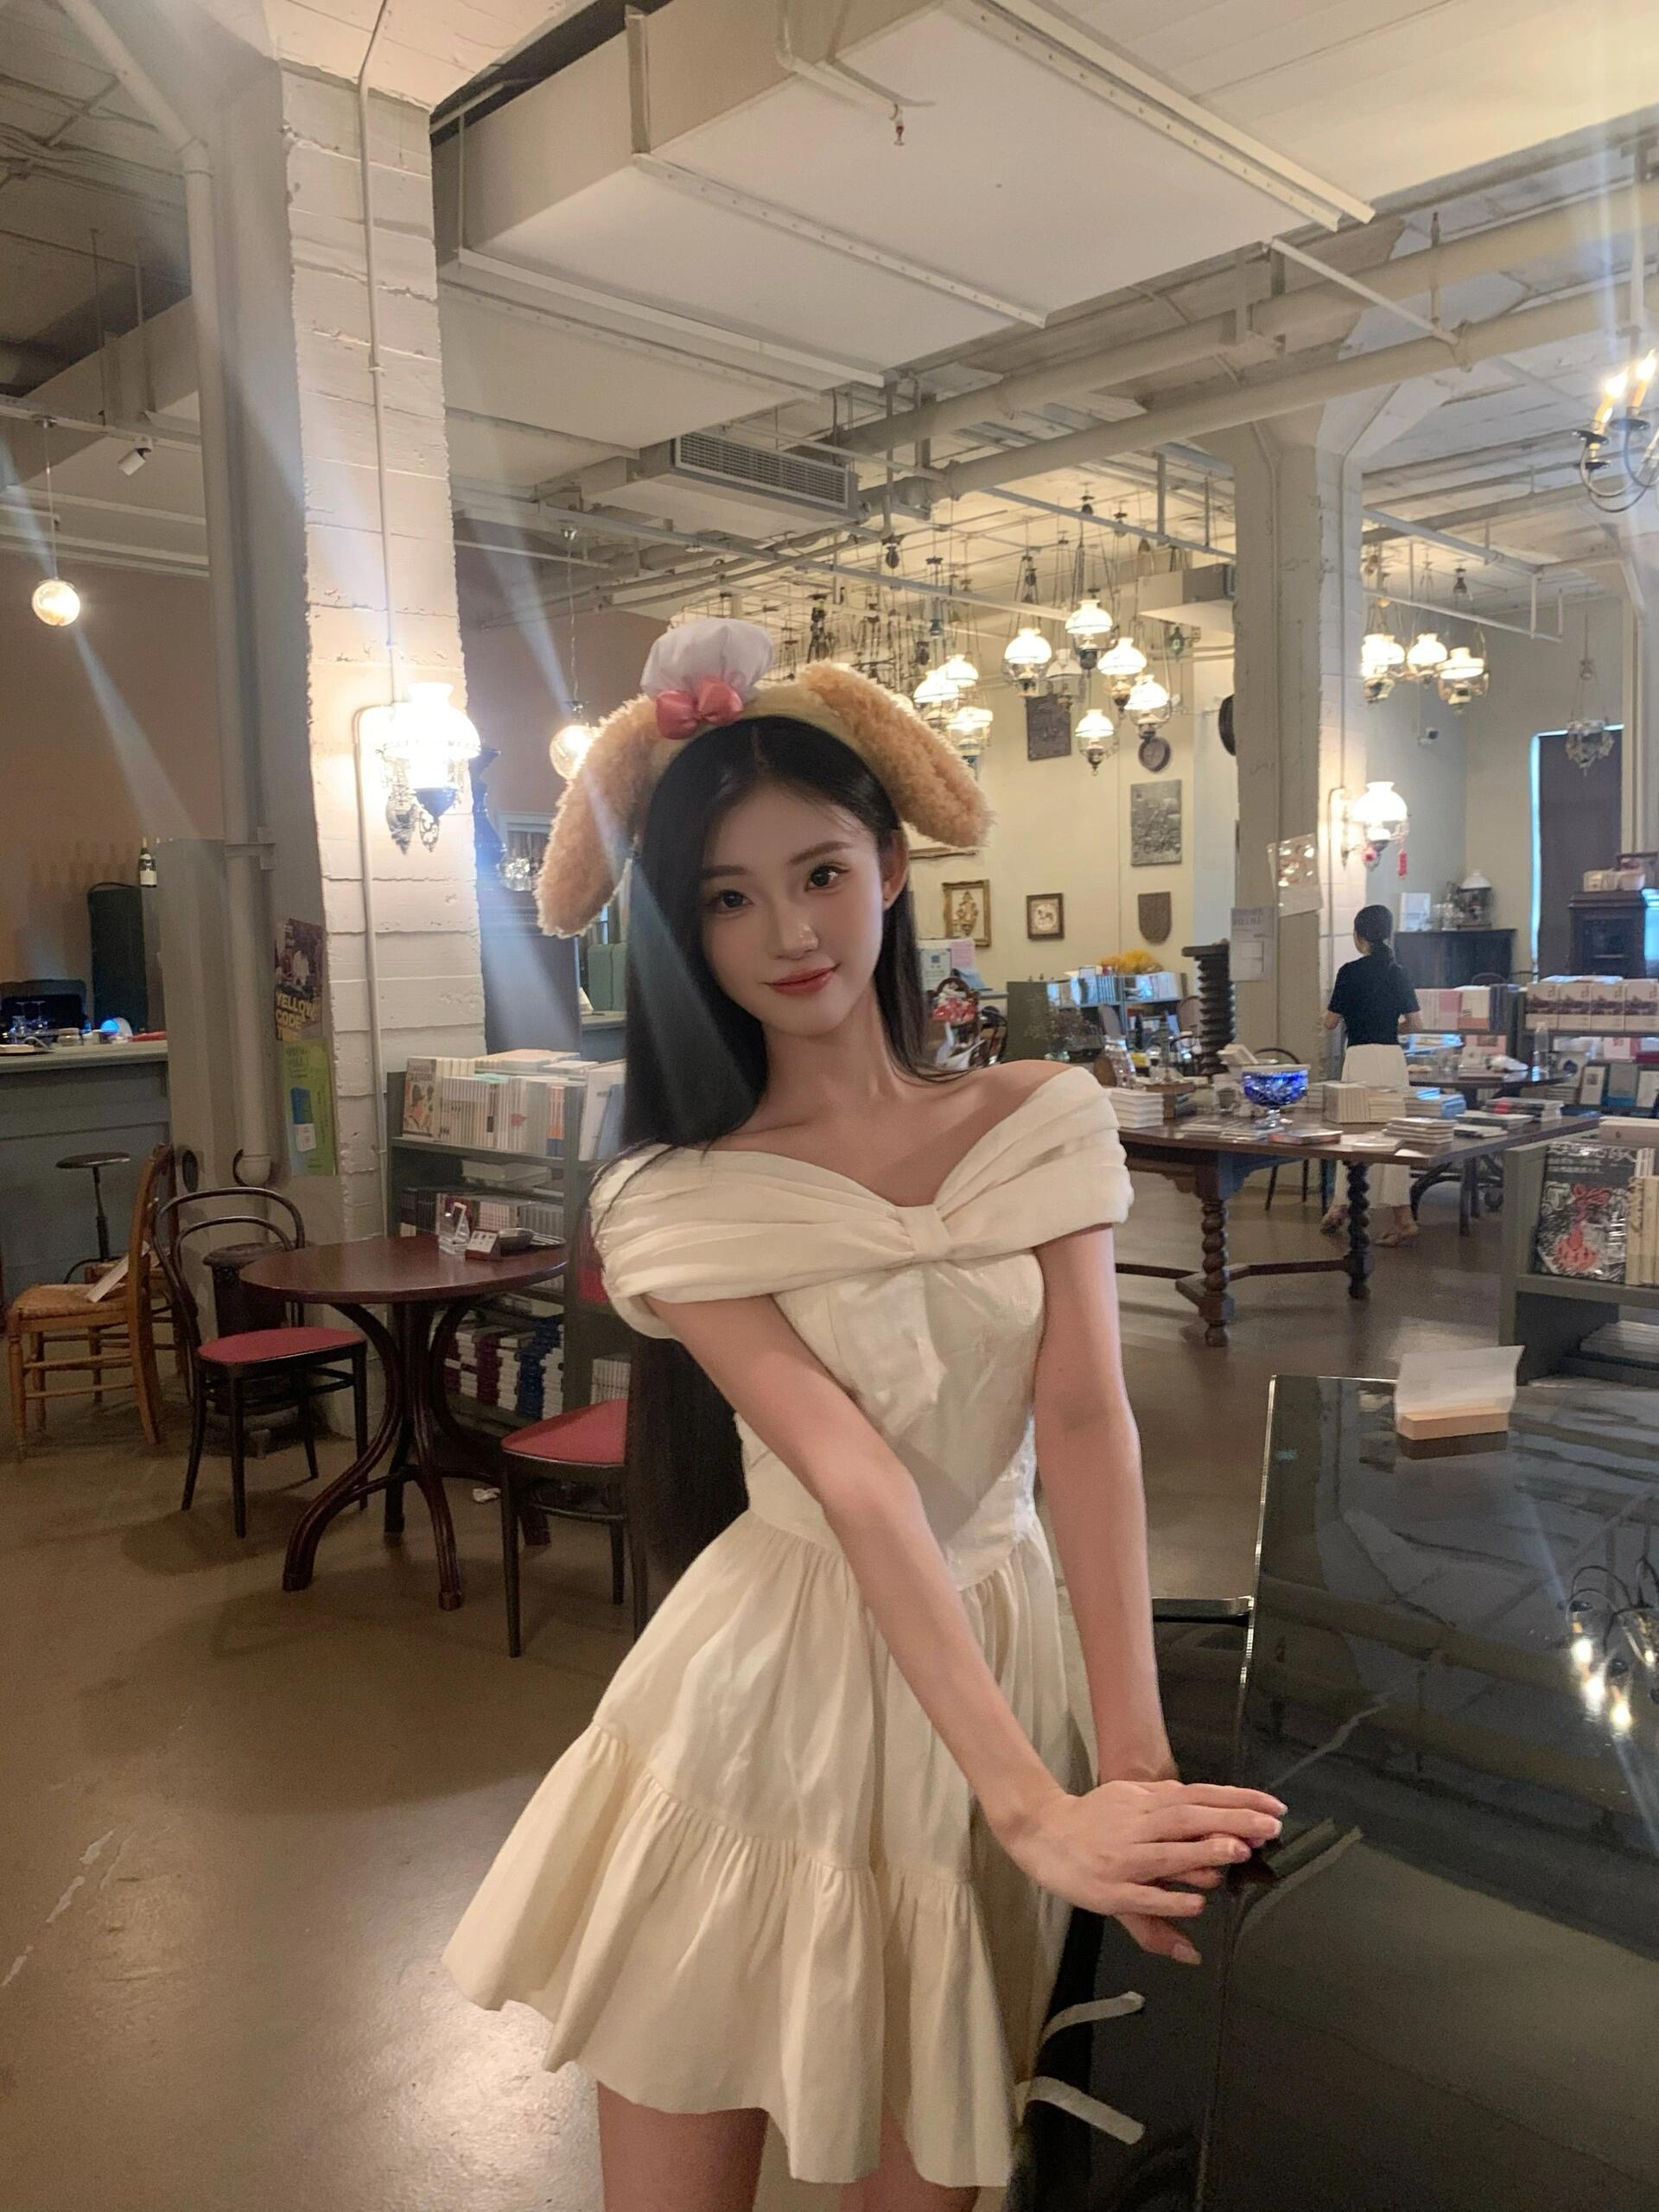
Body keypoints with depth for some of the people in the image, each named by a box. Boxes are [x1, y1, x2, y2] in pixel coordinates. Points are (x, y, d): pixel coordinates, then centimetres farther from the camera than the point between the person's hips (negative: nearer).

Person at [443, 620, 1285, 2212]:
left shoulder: (1045, 1120, -2)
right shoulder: (678, 1199, -9)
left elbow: (1084, 1421, -11)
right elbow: (855, 1481, -21)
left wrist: (1136, 1762, -21)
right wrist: (1040, 1806, -28)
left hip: (989, 1677, 2)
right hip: (769, 1683, -1)